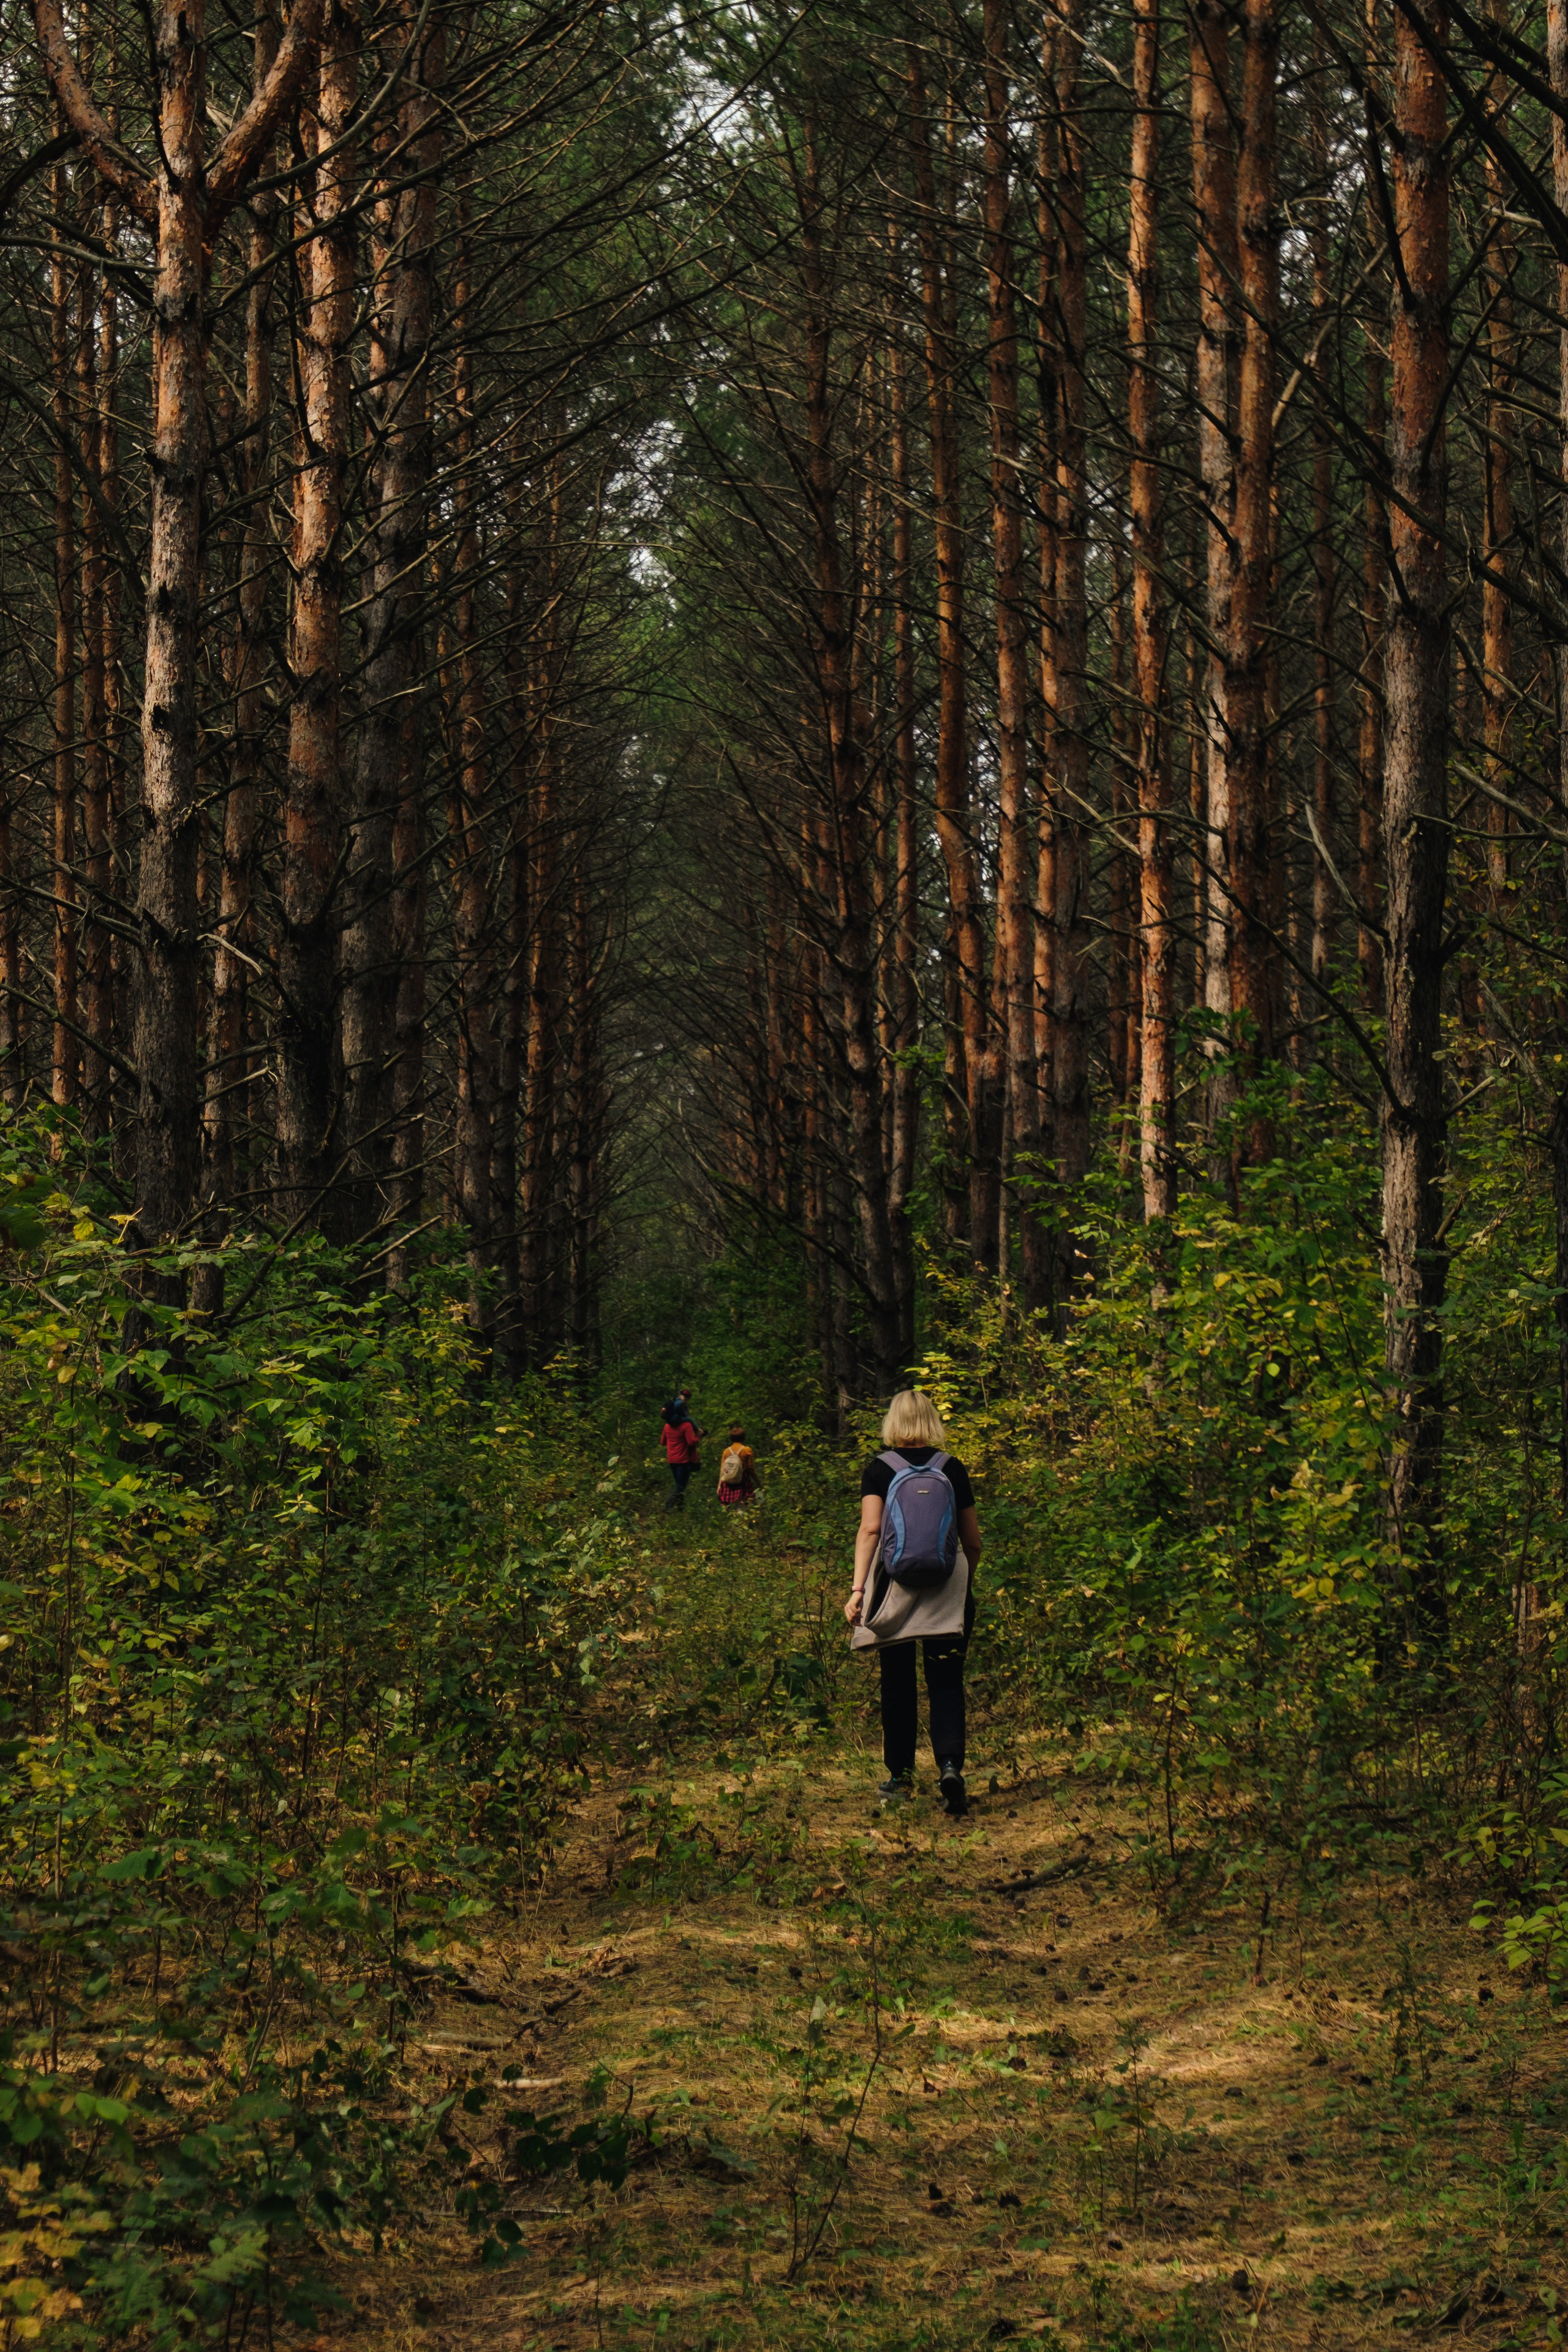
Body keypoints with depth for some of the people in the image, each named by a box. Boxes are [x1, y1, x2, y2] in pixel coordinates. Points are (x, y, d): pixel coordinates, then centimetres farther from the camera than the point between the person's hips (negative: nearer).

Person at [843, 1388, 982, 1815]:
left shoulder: (878, 1470, -1)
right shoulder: (952, 1469, 4)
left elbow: (870, 1528, -14)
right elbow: (973, 1541, 8)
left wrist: (858, 1589, -15)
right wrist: (965, 1584, 25)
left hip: (894, 1583, 0)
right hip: (946, 1590, 0)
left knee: (897, 1683, 13)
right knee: (946, 1681, 1)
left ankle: (900, 1777, 19)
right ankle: (950, 1765, -21)